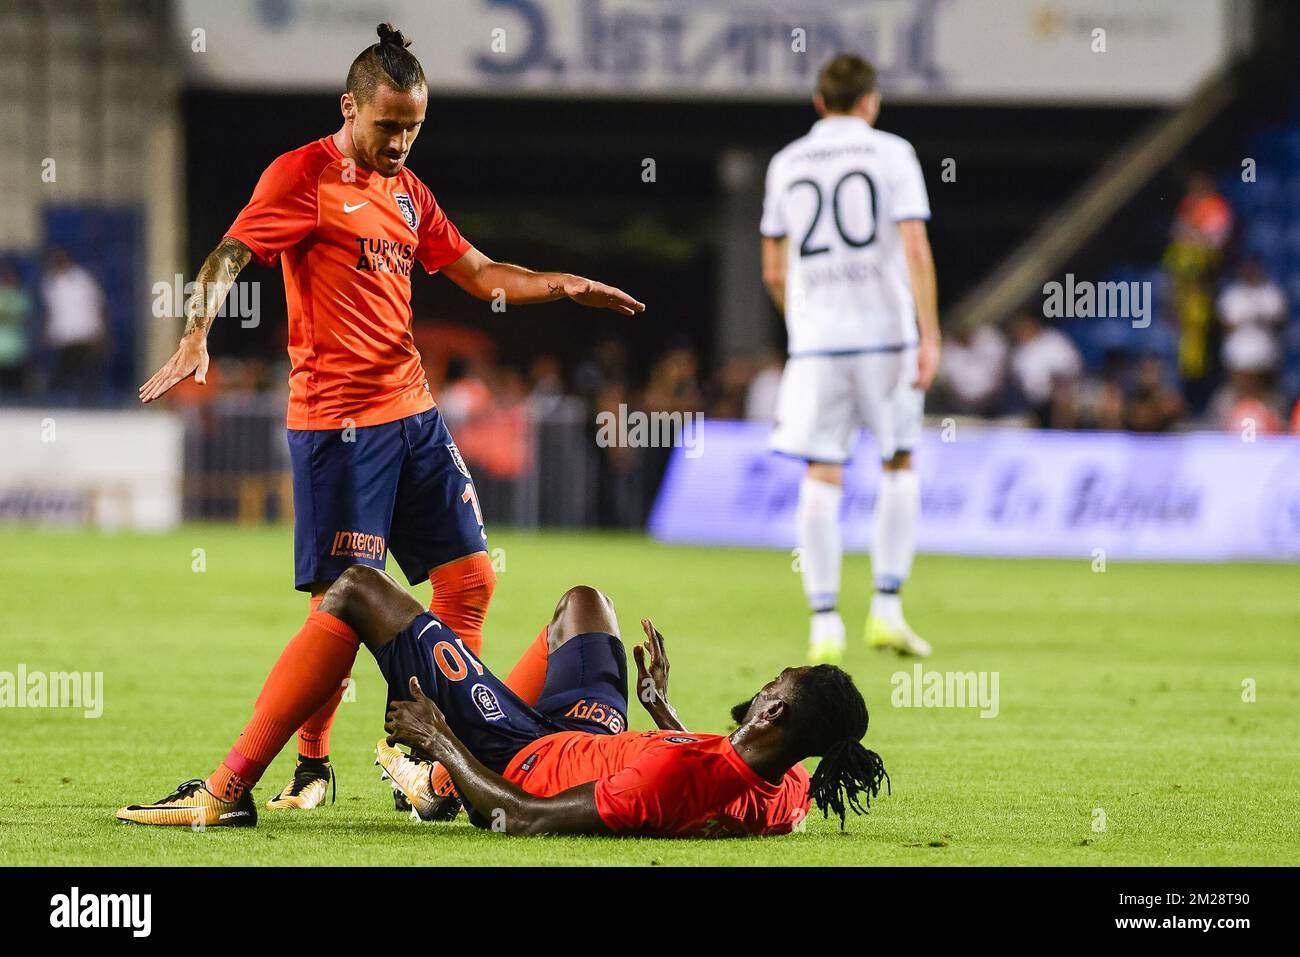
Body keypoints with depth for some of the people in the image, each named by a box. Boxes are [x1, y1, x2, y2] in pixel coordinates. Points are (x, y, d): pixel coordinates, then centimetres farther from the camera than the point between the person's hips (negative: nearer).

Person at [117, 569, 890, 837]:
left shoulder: (679, 773, -44)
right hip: (590, 747, 7)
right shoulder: (788, 798, -22)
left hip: (521, 764, -7)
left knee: (356, 590, -1)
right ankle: (439, 781, 44)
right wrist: (662, 707, 18)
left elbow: (527, 821, -35)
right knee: (582, 600, 35)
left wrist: (441, 742, -21)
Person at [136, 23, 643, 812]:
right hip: (338, 419, -8)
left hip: (413, 412, 8)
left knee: (470, 577, 6)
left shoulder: (406, 190, 17)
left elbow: (479, 273, 24)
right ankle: (310, 767, 3)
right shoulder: (305, 176, -6)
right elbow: (230, 255, -16)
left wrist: (565, 287, 11)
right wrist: (197, 337, -32)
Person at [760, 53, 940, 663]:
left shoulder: (786, 165, 9)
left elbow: (774, 273, 14)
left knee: (822, 476, 2)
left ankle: (824, 623, -3)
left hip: (815, 339, 2)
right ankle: (887, 607, 5)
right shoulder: (891, 154, 0)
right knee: (898, 465, 12)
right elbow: (915, 250, -10)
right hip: (885, 330, -2)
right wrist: (930, 337, -10)